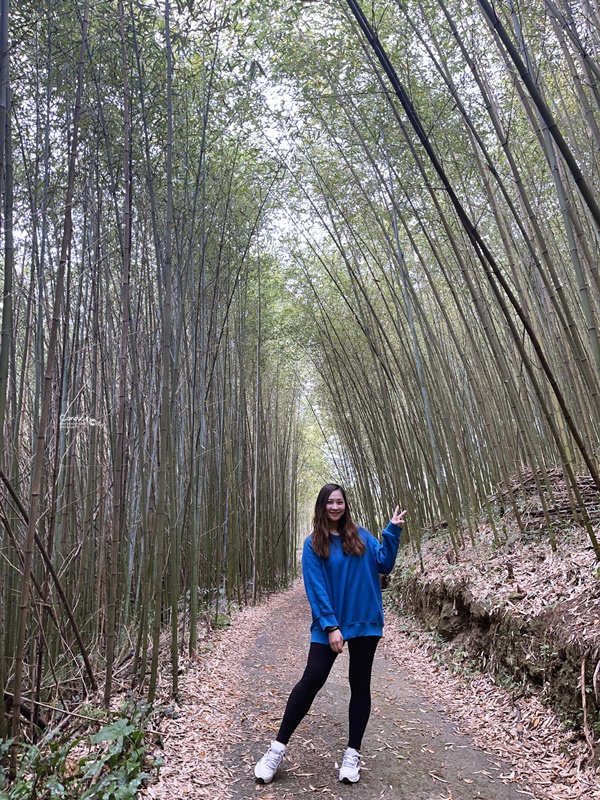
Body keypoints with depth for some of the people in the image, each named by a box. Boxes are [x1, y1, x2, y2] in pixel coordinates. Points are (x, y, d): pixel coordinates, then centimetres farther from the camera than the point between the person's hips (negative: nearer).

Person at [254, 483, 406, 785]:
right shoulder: (313, 544, -4)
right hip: (330, 624, -2)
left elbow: (384, 565, -1)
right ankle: (278, 747, 6)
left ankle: (353, 753, 23)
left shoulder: (360, 536, 3)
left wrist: (393, 531, -11)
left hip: (364, 623, 3)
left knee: (360, 684, 9)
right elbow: (316, 588, -10)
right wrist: (330, 626, -17)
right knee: (312, 679, -6)